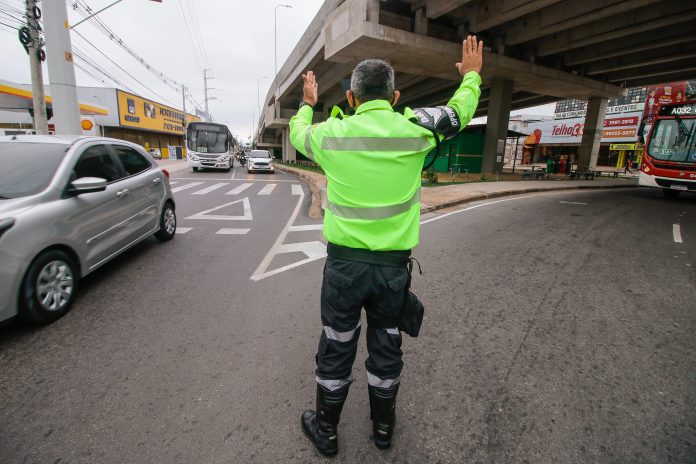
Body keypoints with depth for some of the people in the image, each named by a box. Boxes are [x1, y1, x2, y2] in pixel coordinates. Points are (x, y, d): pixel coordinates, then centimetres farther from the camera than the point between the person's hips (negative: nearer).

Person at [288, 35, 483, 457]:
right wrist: (472, 75, 34)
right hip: (394, 264, 1)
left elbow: (298, 131, 19)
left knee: (336, 349, 15)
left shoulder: (330, 134, -5)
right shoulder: (415, 129, -5)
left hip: (344, 261, -1)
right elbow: (459, 113, 16)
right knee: (387, 347, 19)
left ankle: (326, 430, 37)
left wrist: (308, 103, 39)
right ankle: (383, 427, 41)